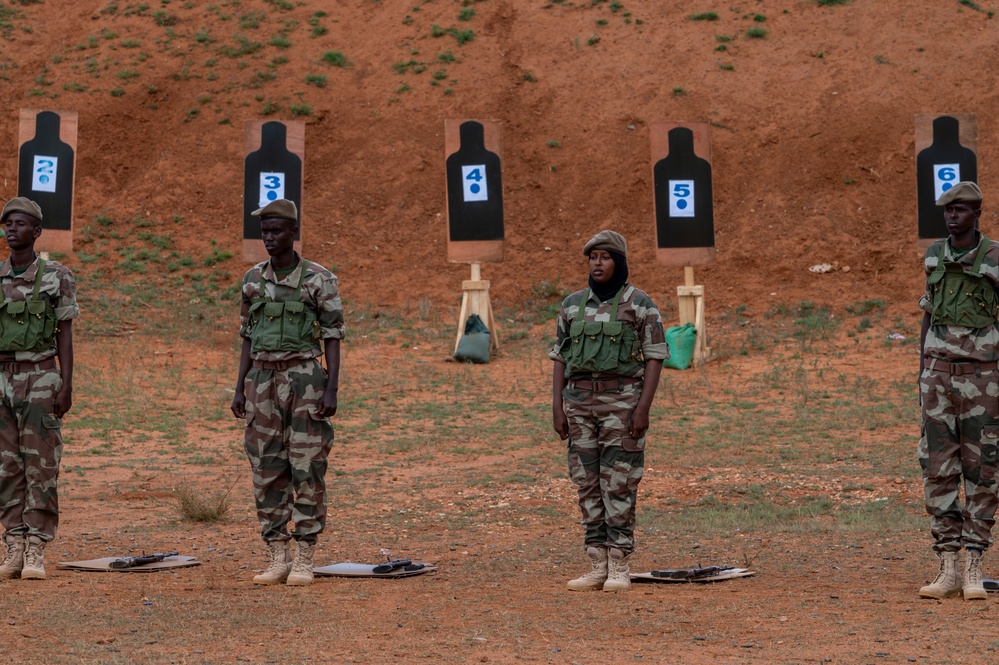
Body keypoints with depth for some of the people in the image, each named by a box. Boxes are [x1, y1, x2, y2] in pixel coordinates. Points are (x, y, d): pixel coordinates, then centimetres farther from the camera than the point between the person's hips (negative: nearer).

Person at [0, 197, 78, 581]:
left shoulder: (57, 277, -2)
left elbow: (65, 335, -3)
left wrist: (67, 387, -10)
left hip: (41, 381, -3)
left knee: (41, 467, -4)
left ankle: (37, 553, -1)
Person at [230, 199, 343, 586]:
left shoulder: (319, 279, -4)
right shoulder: (253, 279, 9)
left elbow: (333, 337, -4)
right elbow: (249, 337, 14)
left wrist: (332, 391, -13)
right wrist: (239, 390, 8)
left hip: (305, 381, -4)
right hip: (263, 383, 4)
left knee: (306, 471, -4)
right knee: (267, 472, 3)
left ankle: (304, 562, 2)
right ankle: (278, 560, 9)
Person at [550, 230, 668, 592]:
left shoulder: (640, 304, -3)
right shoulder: (573, 305, 10)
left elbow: (655, 359, -6)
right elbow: (561, 359, 11)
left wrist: (643, 408, -15)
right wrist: (557, 408, 2)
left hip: (623, 400, -5)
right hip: (581, 401, 5)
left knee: (618, 484, -5)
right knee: (588, 484, 4)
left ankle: (619, 569, 1)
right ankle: (597, 568, 10)